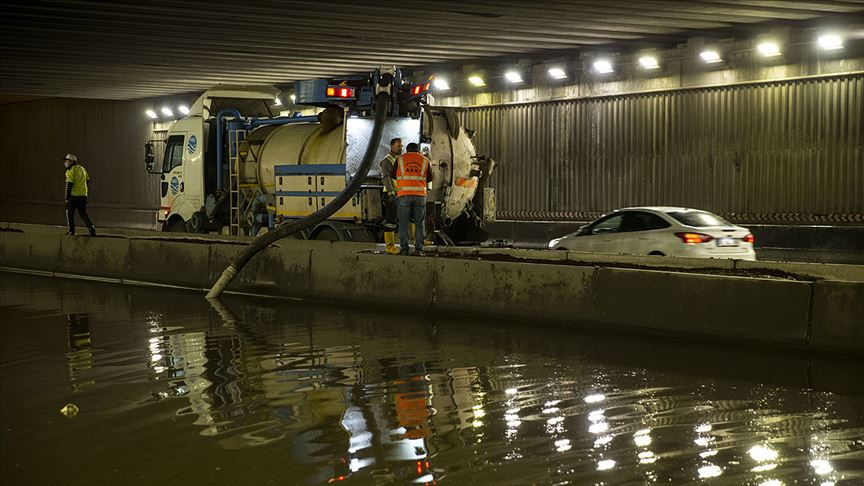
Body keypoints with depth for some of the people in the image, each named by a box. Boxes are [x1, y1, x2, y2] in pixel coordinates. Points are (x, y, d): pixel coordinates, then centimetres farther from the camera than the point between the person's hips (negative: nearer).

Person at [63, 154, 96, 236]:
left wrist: (67, 198, -15)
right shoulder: (82, 168, 12)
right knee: (83, 214, 11)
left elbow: (69, 185, -16)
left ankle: (71, 231, 10)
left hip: (74, 195, -6)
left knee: (69, 213, 10)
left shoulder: (71, 171, -11)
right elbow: (88, 179, 23)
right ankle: (91, 227, -8)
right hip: (83, 195, 6)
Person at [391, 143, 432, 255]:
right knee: (419, 223, 7)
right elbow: (430, 178, 15)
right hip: (420, 195, 1)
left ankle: (404, 249, -1)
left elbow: (393, 175, 15)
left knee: (404, 223, 4)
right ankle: (418, 249, 1)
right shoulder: (424, 160, 11)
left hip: (404, 195, -1)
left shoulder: (400, 159, 8)